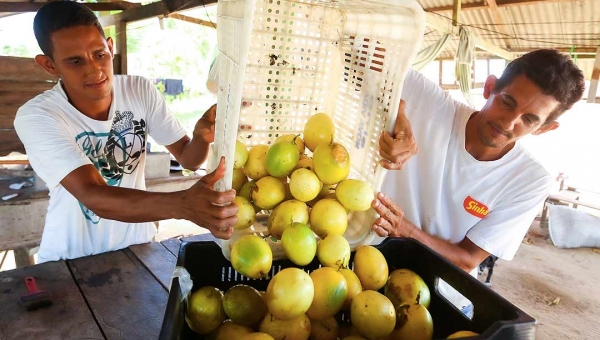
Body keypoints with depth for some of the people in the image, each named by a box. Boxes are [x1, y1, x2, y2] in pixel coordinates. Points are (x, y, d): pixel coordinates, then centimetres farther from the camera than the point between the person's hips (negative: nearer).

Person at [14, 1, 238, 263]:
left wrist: (202, 137, -33)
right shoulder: (36, 117, -22)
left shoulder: (140, 91, -11)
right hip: (70, 257, -2)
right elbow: (94, 197, -34)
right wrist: (184, 204, -52)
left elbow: (188, 159, -7)